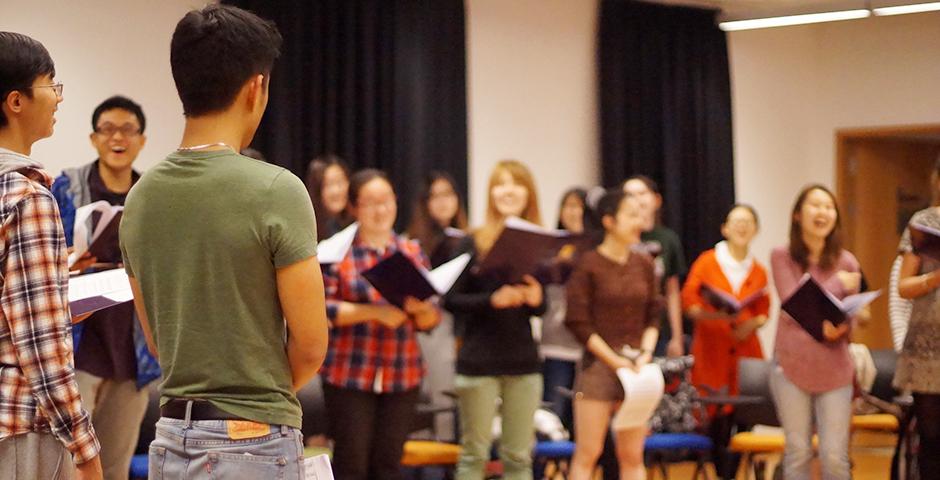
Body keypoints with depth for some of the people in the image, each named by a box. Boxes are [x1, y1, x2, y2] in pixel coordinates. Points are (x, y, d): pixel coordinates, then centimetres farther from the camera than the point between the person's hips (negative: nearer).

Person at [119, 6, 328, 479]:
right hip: (255, 441, -6)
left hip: (171, 440, 6)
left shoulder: (140, 197, 5)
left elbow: (156, 338, 13)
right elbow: (310, 344, -10)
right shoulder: (275, 191, -14)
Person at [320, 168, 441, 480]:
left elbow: (430, 322, 11)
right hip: (349, 374, -4)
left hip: (402, 376, 4)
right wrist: (376, 312, -19)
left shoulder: (413, 252, 12)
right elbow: (323, 309, -9)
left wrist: (421, 308, -12)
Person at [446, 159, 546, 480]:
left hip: (524, 360, 3)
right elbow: (451, 300, -6)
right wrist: (492, 299, -20)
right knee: (474, 454, 2)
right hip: (479, 360, -3)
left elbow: (540, 308, 12)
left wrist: (536, 300, -10)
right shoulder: (472, 243, -3)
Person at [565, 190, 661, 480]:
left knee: (632, 455, 7)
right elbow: (578, 322, -9)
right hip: (598, 365, -5)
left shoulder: (644, 264, 9)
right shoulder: (588, 264, -6)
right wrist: (614, 360, -11)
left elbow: (652, 317, 12)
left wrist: (646, 353, -4)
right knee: (587, 453, -2)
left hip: (636, 367, 5)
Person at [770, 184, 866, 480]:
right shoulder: (782, 257, 1)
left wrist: (839, 328, -18)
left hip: (834, 368, 1)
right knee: (798, 453, 3)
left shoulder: (846, 262, 5)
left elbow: (850, 319, 5)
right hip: (792, 364, -1)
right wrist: (837, 285, -7)